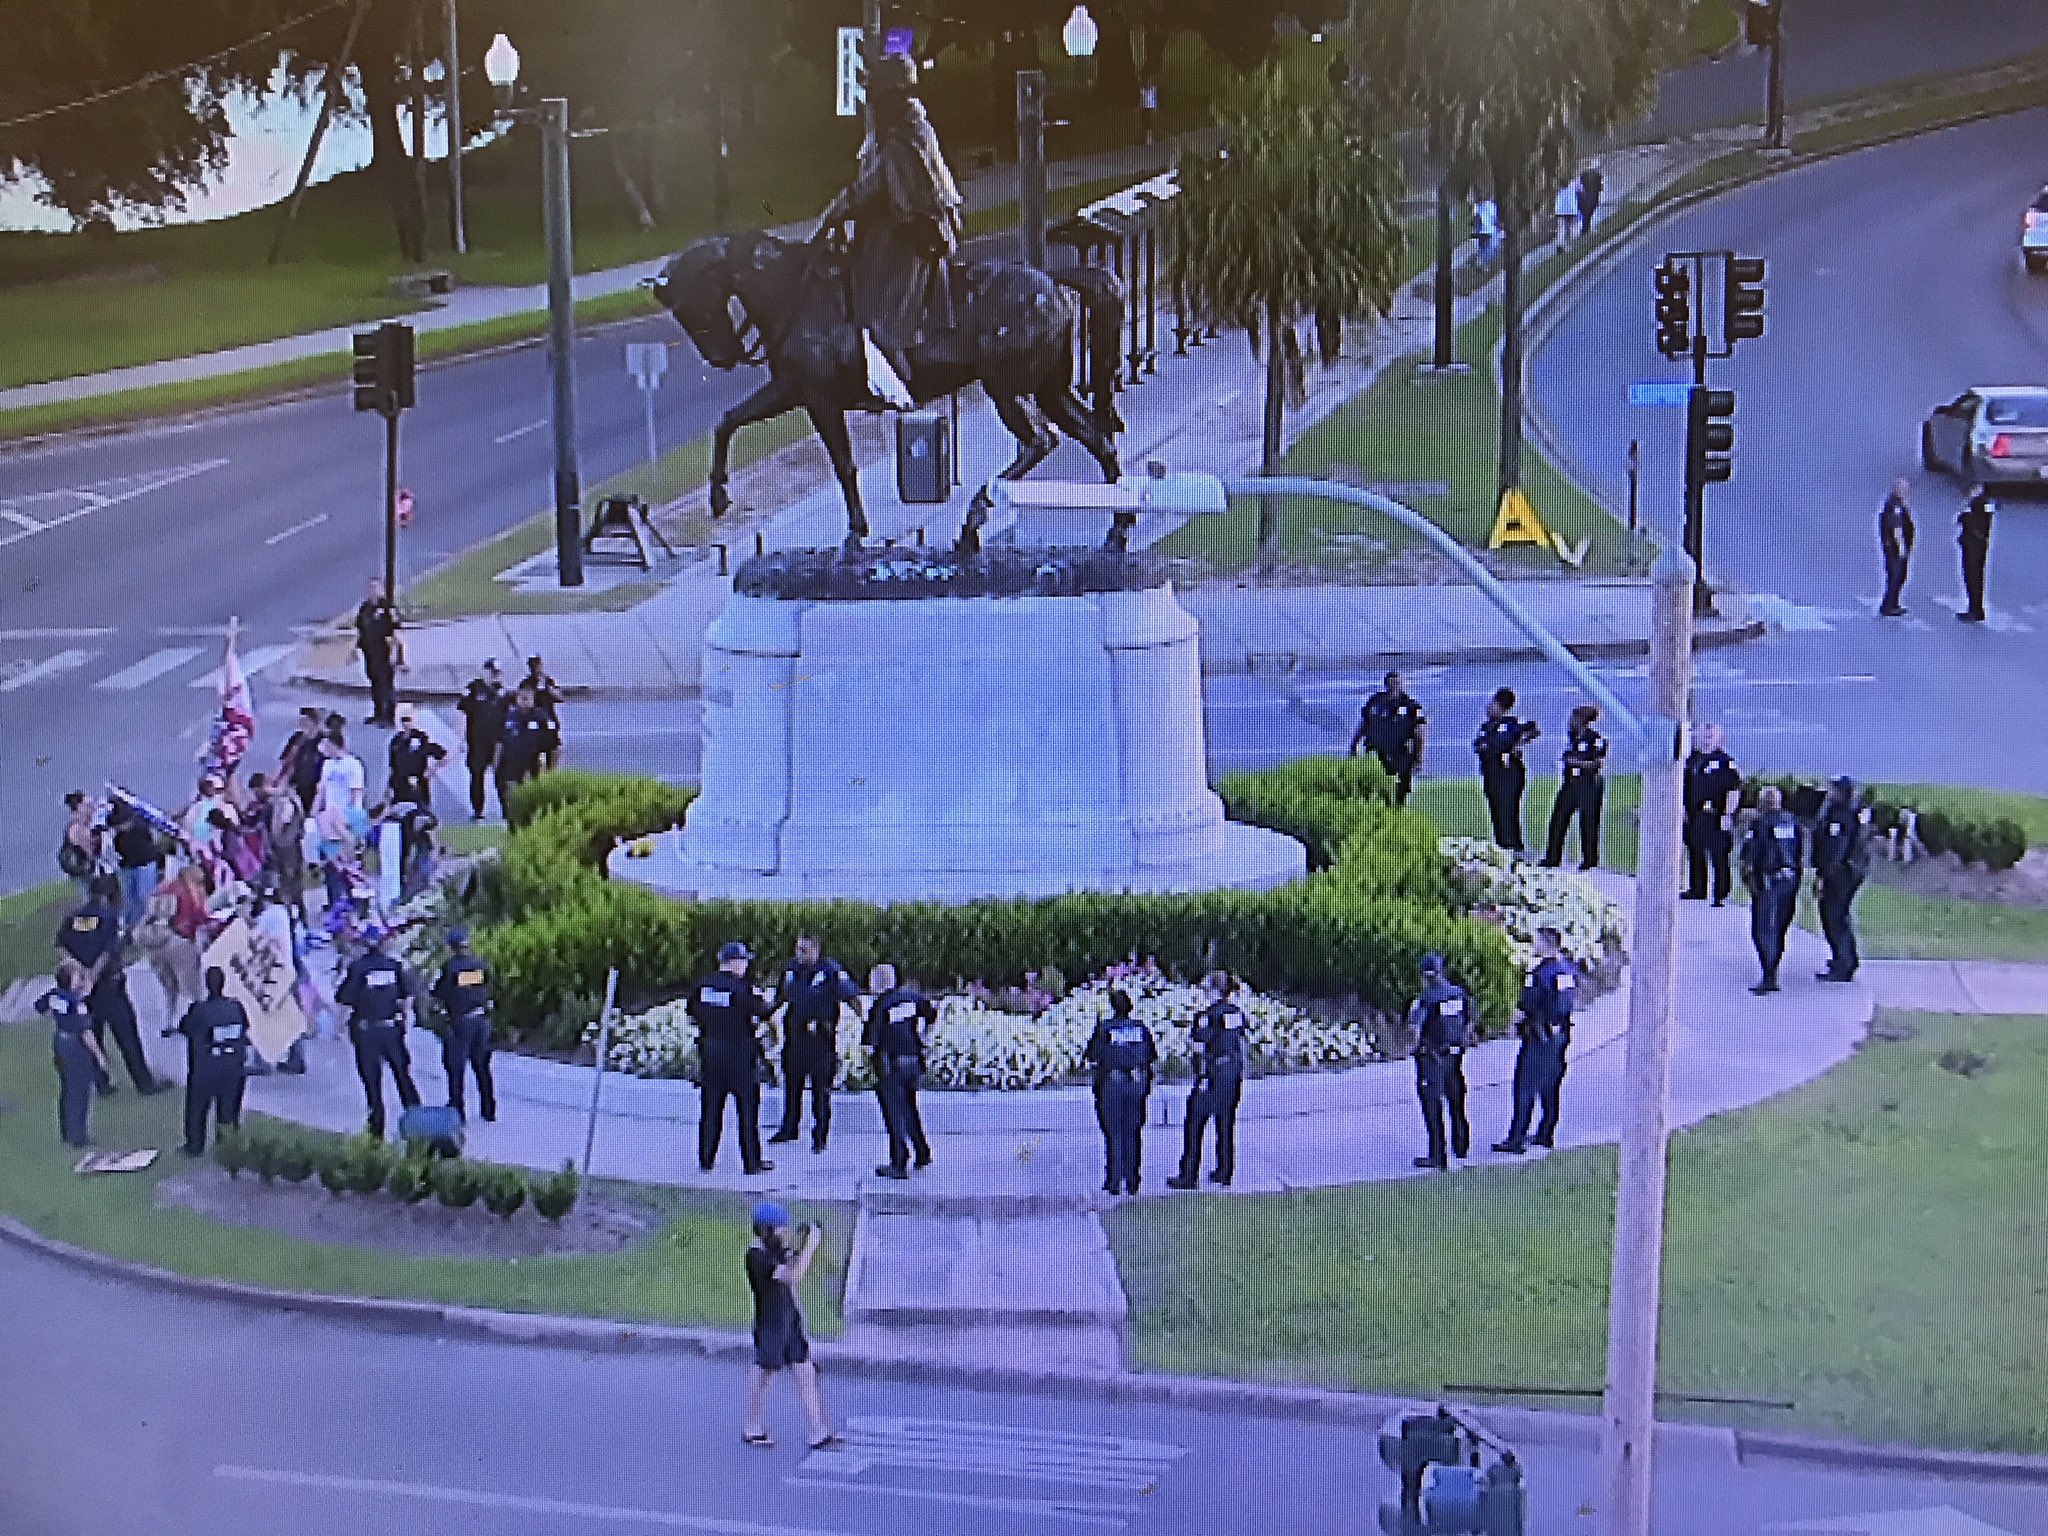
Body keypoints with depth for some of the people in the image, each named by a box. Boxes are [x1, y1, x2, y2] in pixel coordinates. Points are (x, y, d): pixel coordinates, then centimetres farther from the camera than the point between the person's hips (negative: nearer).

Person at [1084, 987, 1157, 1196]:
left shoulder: (1104, 1028, -9)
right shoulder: (1141, 1028, 0)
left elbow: (1092, 1056, -8)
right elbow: (1152, 1055, 2)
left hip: (1111, 1084, -3)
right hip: (1137, 1083, 3)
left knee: (1114, 1134, 4)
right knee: (1133, 1133, 11)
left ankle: (1115, 1182, 2)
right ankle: (1132, 1181, 12)